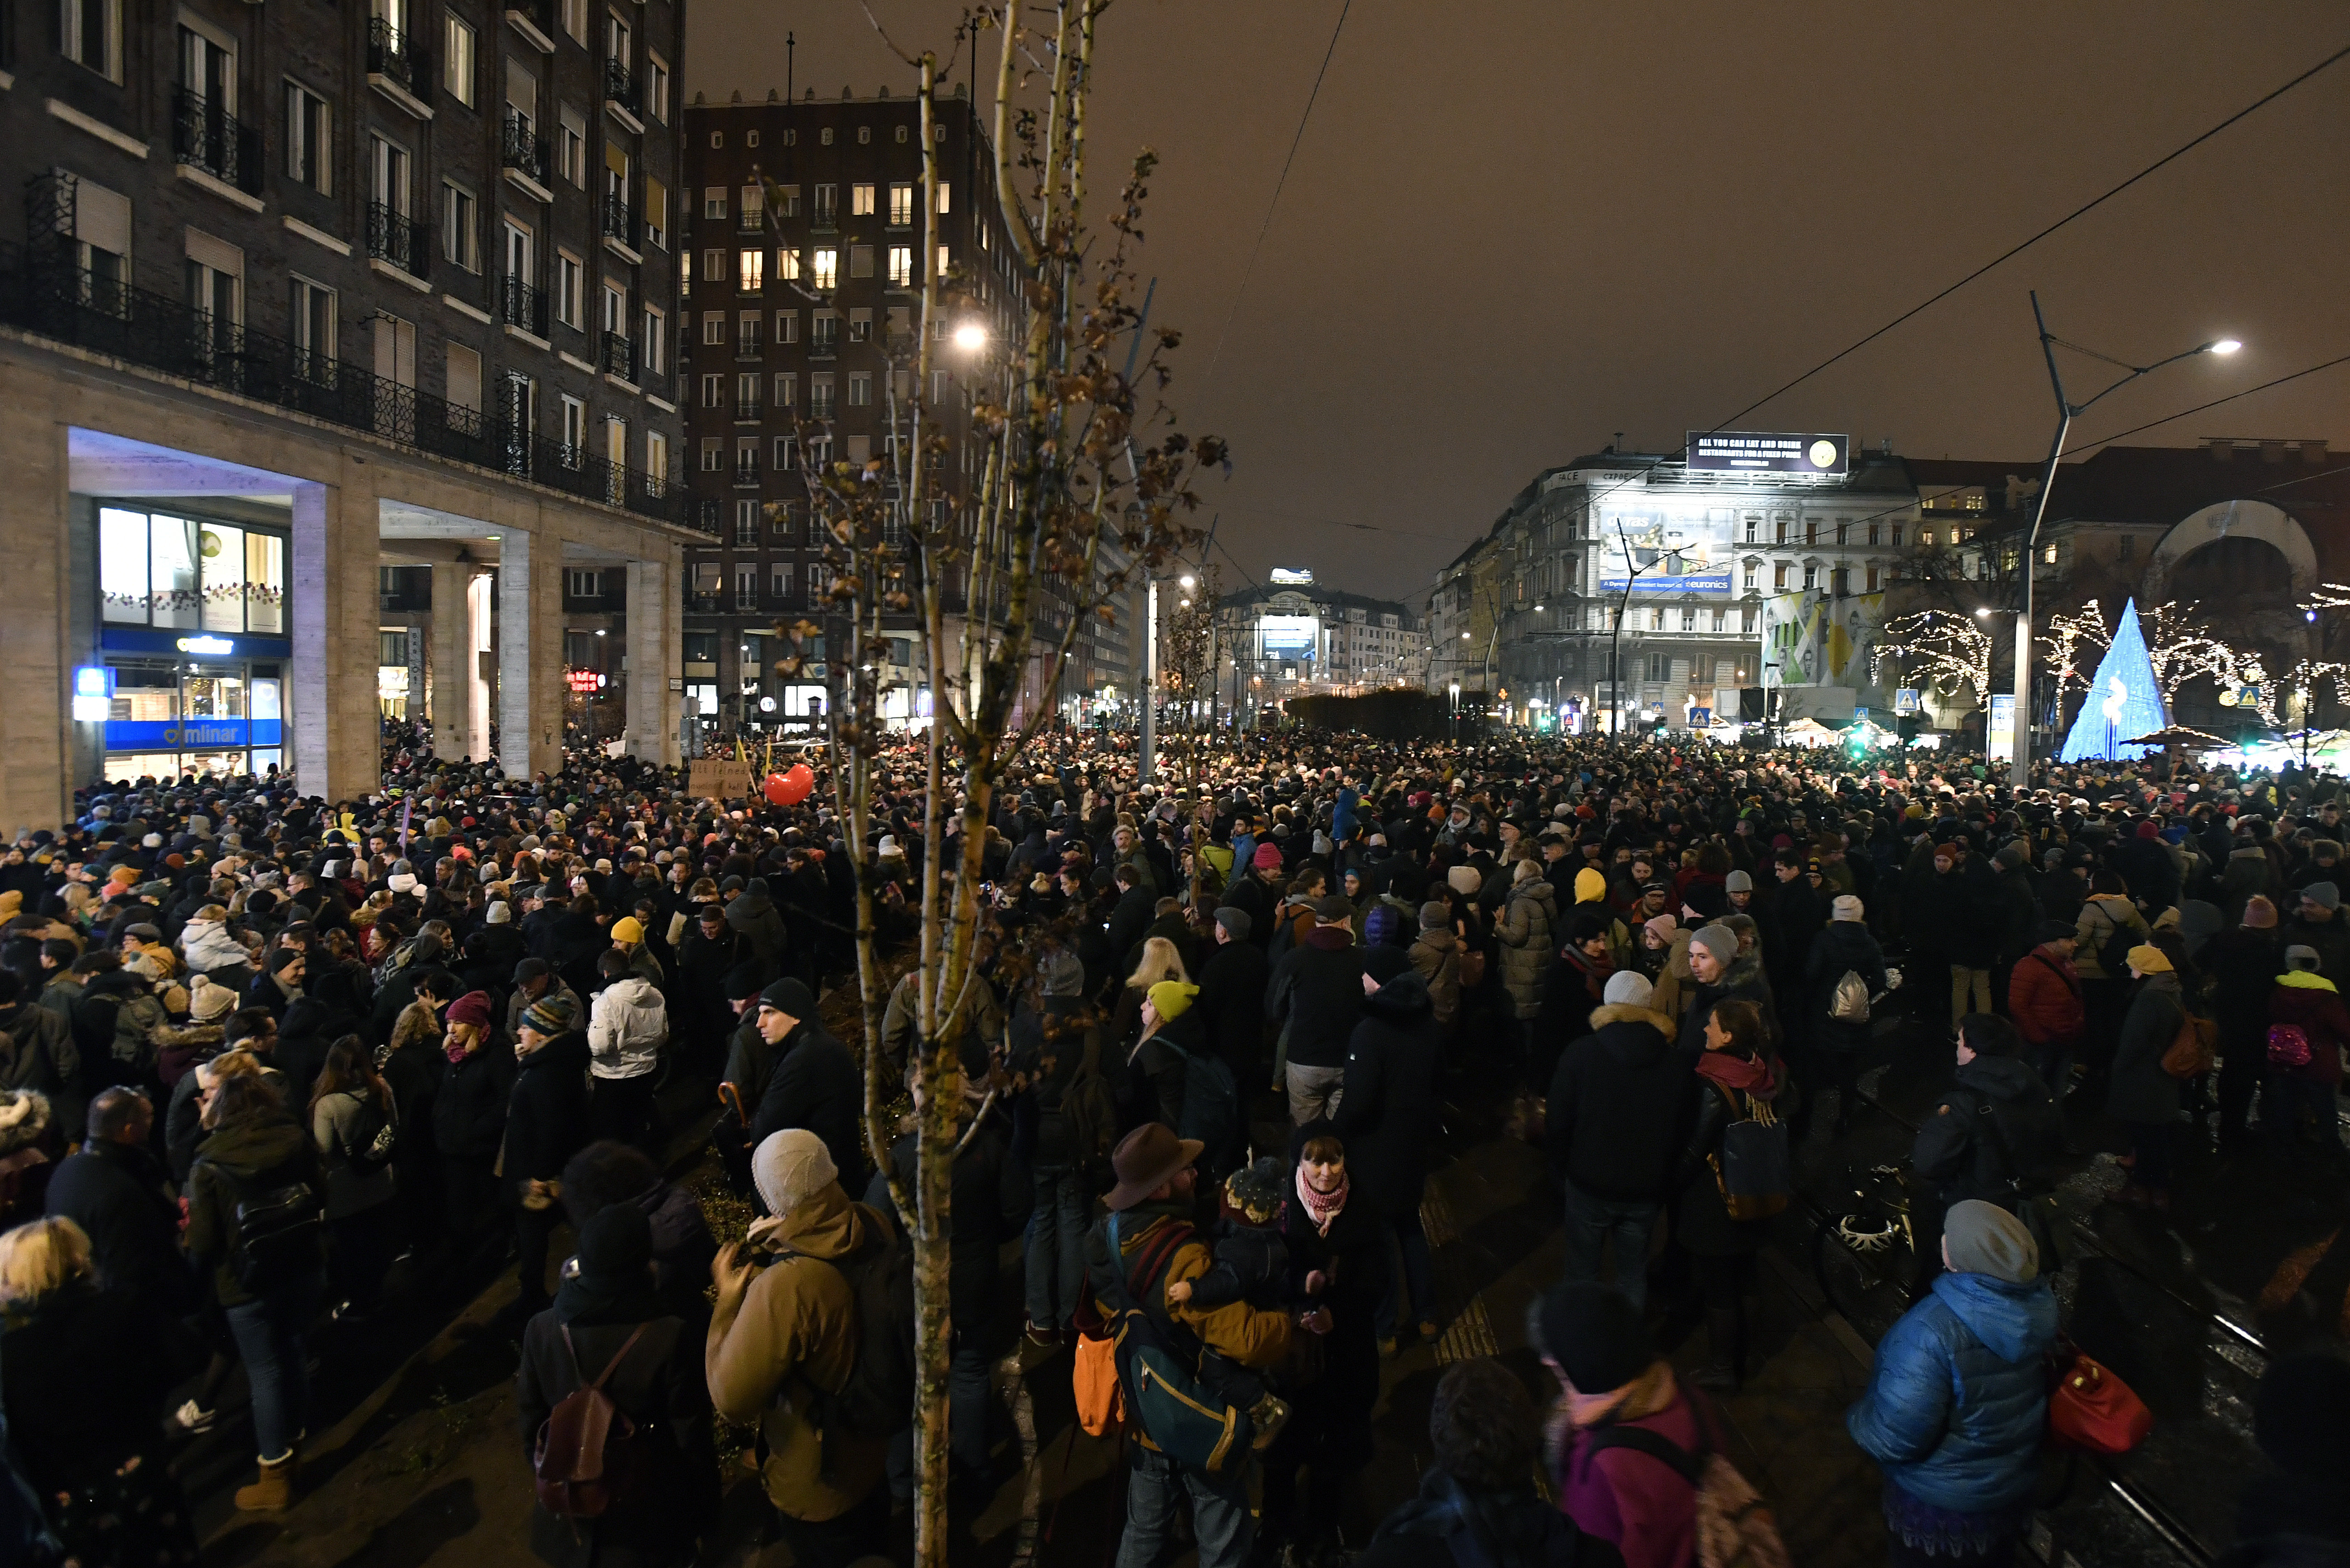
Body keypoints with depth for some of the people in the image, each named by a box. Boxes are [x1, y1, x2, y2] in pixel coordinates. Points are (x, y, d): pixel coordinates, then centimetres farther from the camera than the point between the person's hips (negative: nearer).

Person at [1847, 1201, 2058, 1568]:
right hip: (2013, 1483, 6)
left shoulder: (1933, 1331, -41)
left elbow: (1895, 1438, -35)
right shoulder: (2038, 1303, -18)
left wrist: (1856, 1419, -15)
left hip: (1943, 1500, -6)